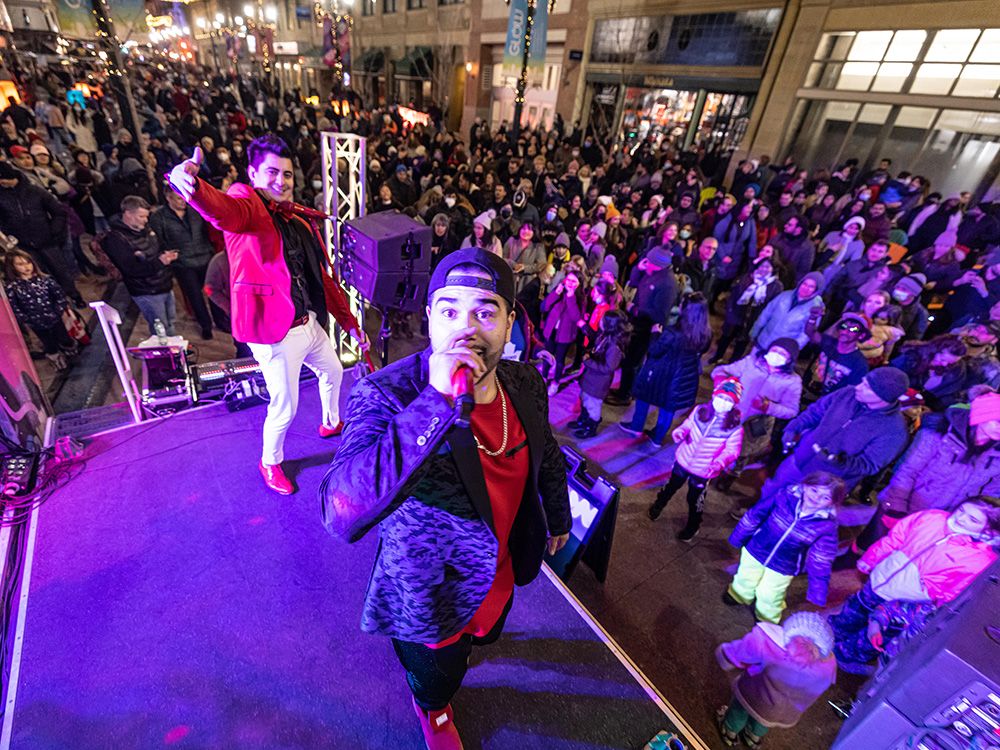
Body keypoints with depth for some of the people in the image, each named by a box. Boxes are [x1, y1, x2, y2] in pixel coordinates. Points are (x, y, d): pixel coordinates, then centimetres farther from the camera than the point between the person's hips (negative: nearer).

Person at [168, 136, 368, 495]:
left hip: (311, 323, 8)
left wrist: (350, 323, 12)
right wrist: (191, 182, -60)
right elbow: (223, 210, -37)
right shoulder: (247, 202, -10)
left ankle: (331, 423, 57)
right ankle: (270, 462, 32)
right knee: (284, 408, 1)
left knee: (333, 371, 27)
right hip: (276, 333, -7)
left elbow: (322, 277, 13)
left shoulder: (299, 219, 10)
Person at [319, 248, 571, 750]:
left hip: (500, 575, 5)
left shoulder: (526, 384, -16)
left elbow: (547, 455, 3)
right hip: (430, 595, -4)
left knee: (483, 635, 37)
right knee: (437, 681, 27)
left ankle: (463, 645, 74)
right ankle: (433, 710, 65)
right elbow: (342, 514, -46)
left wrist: (559, 517, 17)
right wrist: (436, 402, -51)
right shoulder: (386, 395, -33)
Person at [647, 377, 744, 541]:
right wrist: (680, 432, -21)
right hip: (683, 460, 3)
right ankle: (658, 506, 55)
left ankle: (692, 526, 45)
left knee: (695, 499, 17)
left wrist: (720, 462, -34)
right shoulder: (699, 411, -14)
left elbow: (732, 451, -16)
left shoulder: (735, 427, -22)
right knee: (672, 486, 26)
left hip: (704, 471, -3)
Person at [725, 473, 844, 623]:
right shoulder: (785, 496, -24)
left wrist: (817, 591, -15)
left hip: (783, 568, -1)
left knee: (768, 597, 17)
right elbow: (754, 516, -12)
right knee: (745, 580, 26)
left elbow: (820, 560, -16)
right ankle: (738, 596, 60)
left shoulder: (827, 526, -24)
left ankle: (765, 621, 51)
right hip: (754, 551, 1)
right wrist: (737, 538, -3)